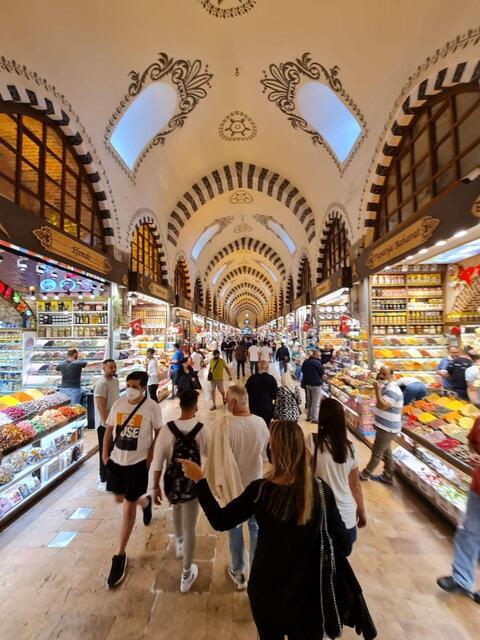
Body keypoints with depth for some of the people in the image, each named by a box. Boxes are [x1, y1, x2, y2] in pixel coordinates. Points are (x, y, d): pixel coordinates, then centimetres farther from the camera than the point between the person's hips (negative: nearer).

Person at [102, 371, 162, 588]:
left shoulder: (152, 407, -20)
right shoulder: (118, 403, -6)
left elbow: (158, 433, -9)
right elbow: (109, 429, 7)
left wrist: (151, 455, -13)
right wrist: (105, 454, 4)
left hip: (138, 463, -5)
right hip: (116, 460, 5)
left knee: (128, 508, 8)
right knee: (119, 499, 25)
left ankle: (120, 556, 32)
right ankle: (145, 502, 56)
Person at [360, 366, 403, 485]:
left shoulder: (393, 390, -25)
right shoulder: (386, 387, 7)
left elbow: (382, 406, -32)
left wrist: (377, 390, -30)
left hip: (387, 428, -10)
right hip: (385, 426, 10)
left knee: (377, 452, 5)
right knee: (386, 453, 21)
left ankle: (365, 474, 19)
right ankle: (387, 477, 35)